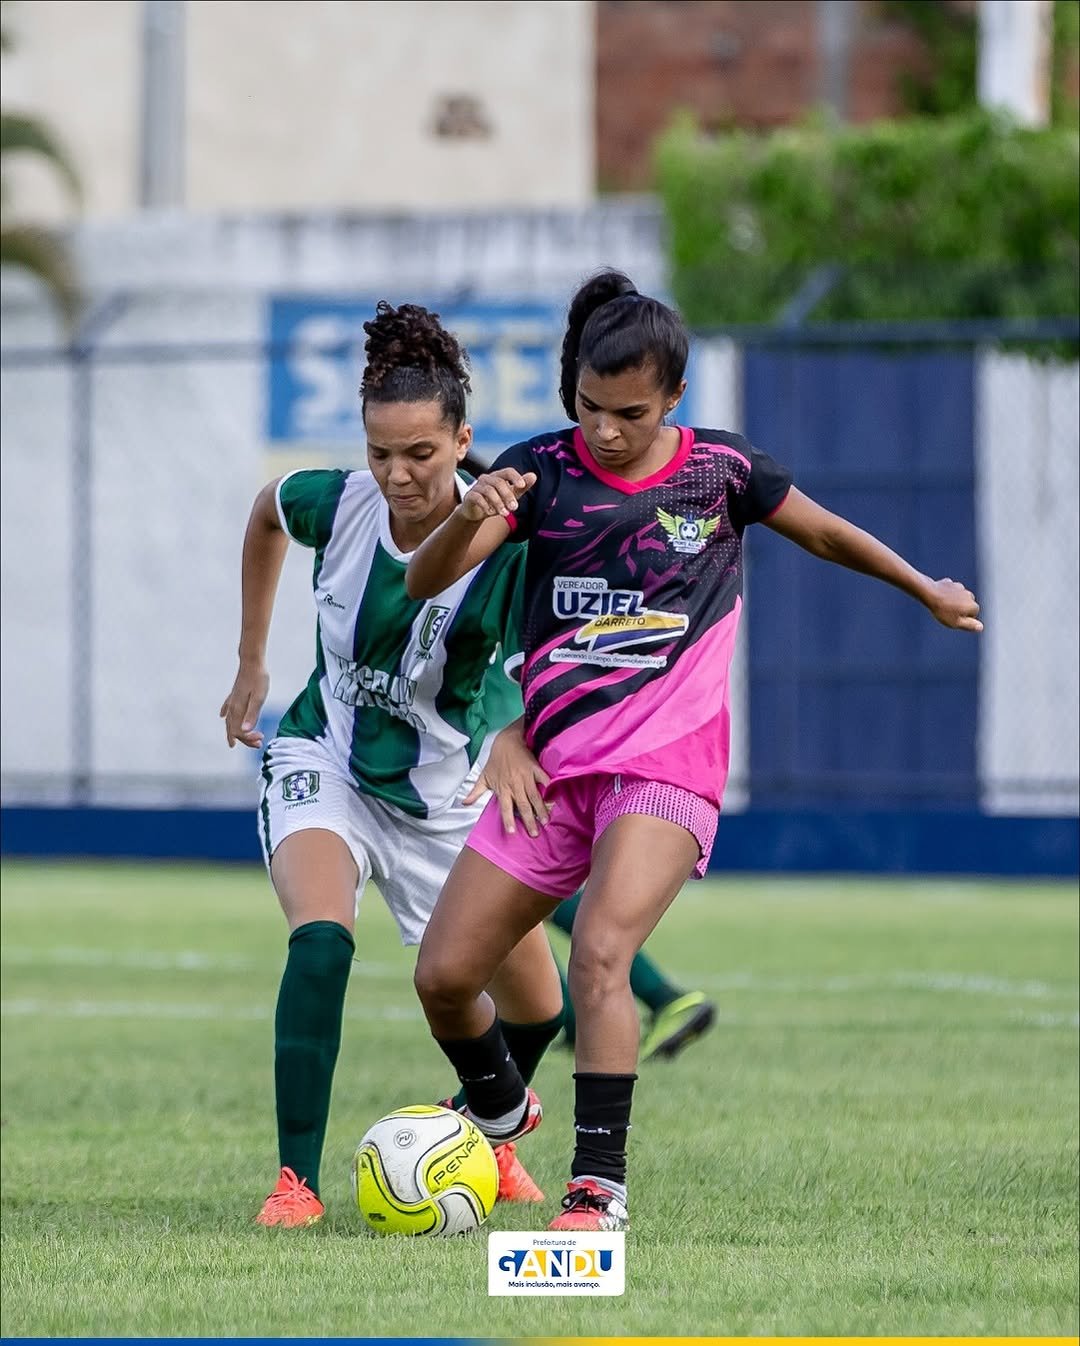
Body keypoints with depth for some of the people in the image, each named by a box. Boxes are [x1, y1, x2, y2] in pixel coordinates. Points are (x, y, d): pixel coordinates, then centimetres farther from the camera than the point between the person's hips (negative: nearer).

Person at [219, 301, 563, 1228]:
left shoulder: (505, 545, -27)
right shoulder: (335, 504, -18)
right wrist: (252, 662, 11)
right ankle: (297, 1180, -25)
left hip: (448, 793, 0)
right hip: (326, 761, 0)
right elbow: (266, 509, 6)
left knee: (537, 1010, 9)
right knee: (321, 942, -29)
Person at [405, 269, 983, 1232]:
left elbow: (825, 534, 19)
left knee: (599, 955, -27)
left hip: (665, 765, -3)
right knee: (444, 974, 1)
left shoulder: (722, 470, -1)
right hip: (552, 764, 3)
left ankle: (600, 1186, -22)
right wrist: (468, 519, -32)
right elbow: (426, 582, -11)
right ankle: (498, 1118, 32)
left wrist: (930, 593, 31)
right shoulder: (542, 468, -1)